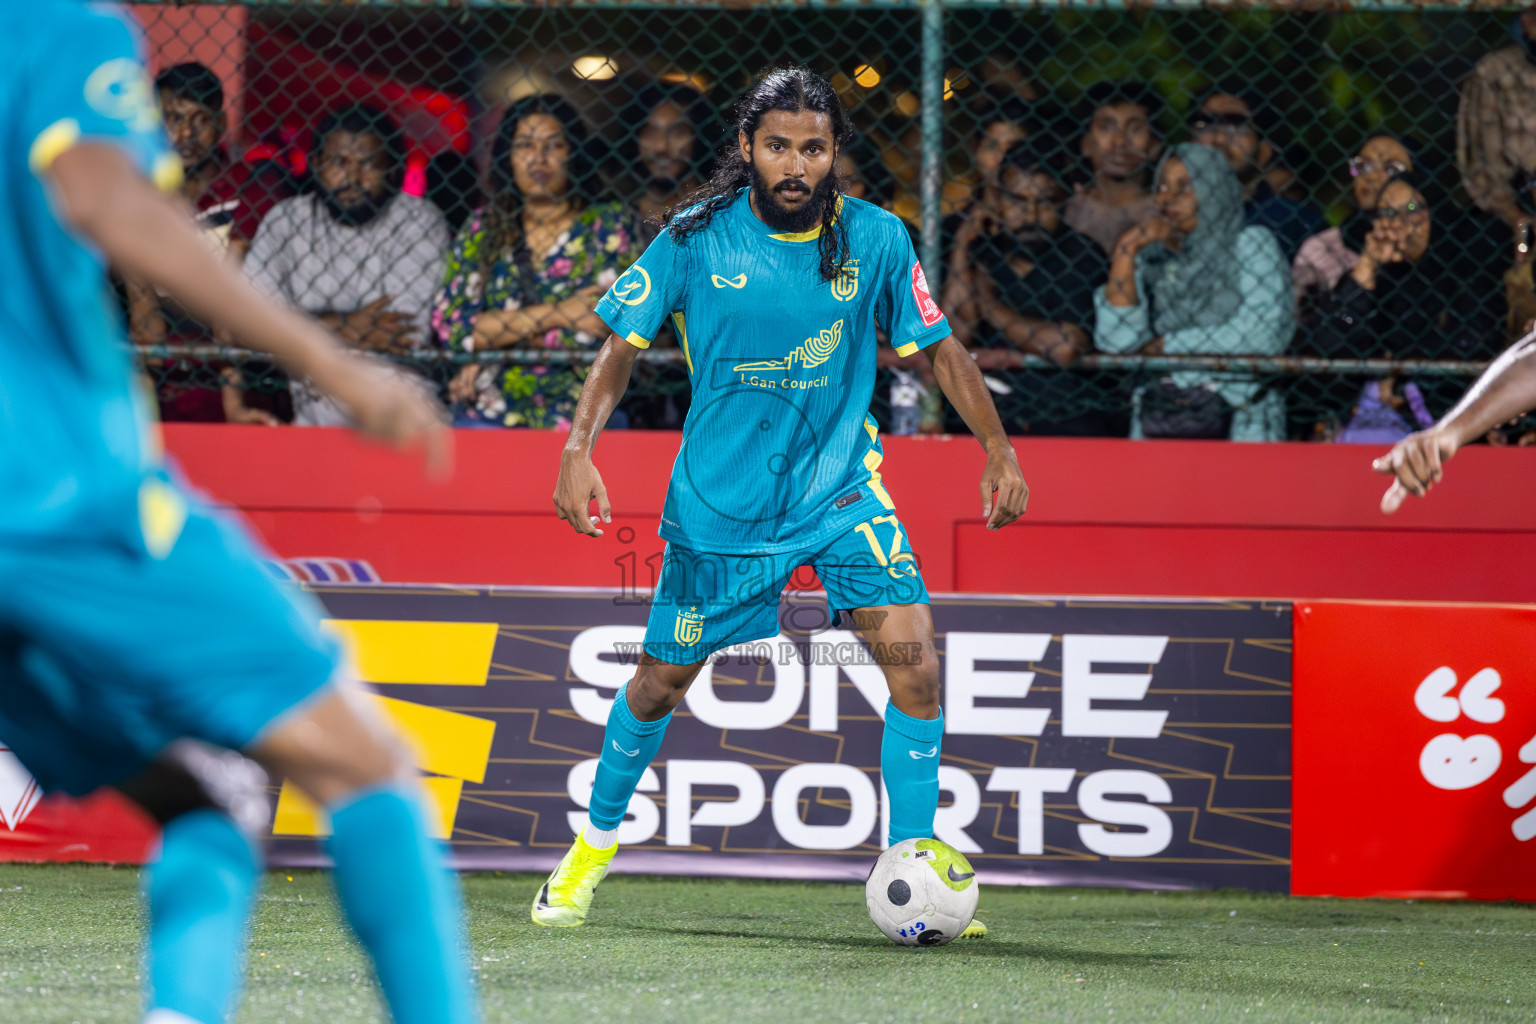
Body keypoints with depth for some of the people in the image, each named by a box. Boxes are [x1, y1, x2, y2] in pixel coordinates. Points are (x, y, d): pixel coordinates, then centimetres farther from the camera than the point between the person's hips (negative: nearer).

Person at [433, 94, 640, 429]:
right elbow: (449, 323, -2)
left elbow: (592, 334, -7)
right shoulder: (481, 229, 11)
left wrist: (494, 335, -3)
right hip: (491, 411, 2)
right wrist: (557, 314, -8)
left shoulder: (610, 226, 4)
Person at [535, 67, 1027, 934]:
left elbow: (940, 349, 4)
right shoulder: (695, 238, -11)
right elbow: (624, 345, -2)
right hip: (719, 497, 0)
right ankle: (595, 846, 35)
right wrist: (580, 449, -14)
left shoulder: (875, 239, -8)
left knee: (912, 650, -18)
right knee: (663, 679, 9)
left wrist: (1000, 449, -3)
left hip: (841, 483, 1)